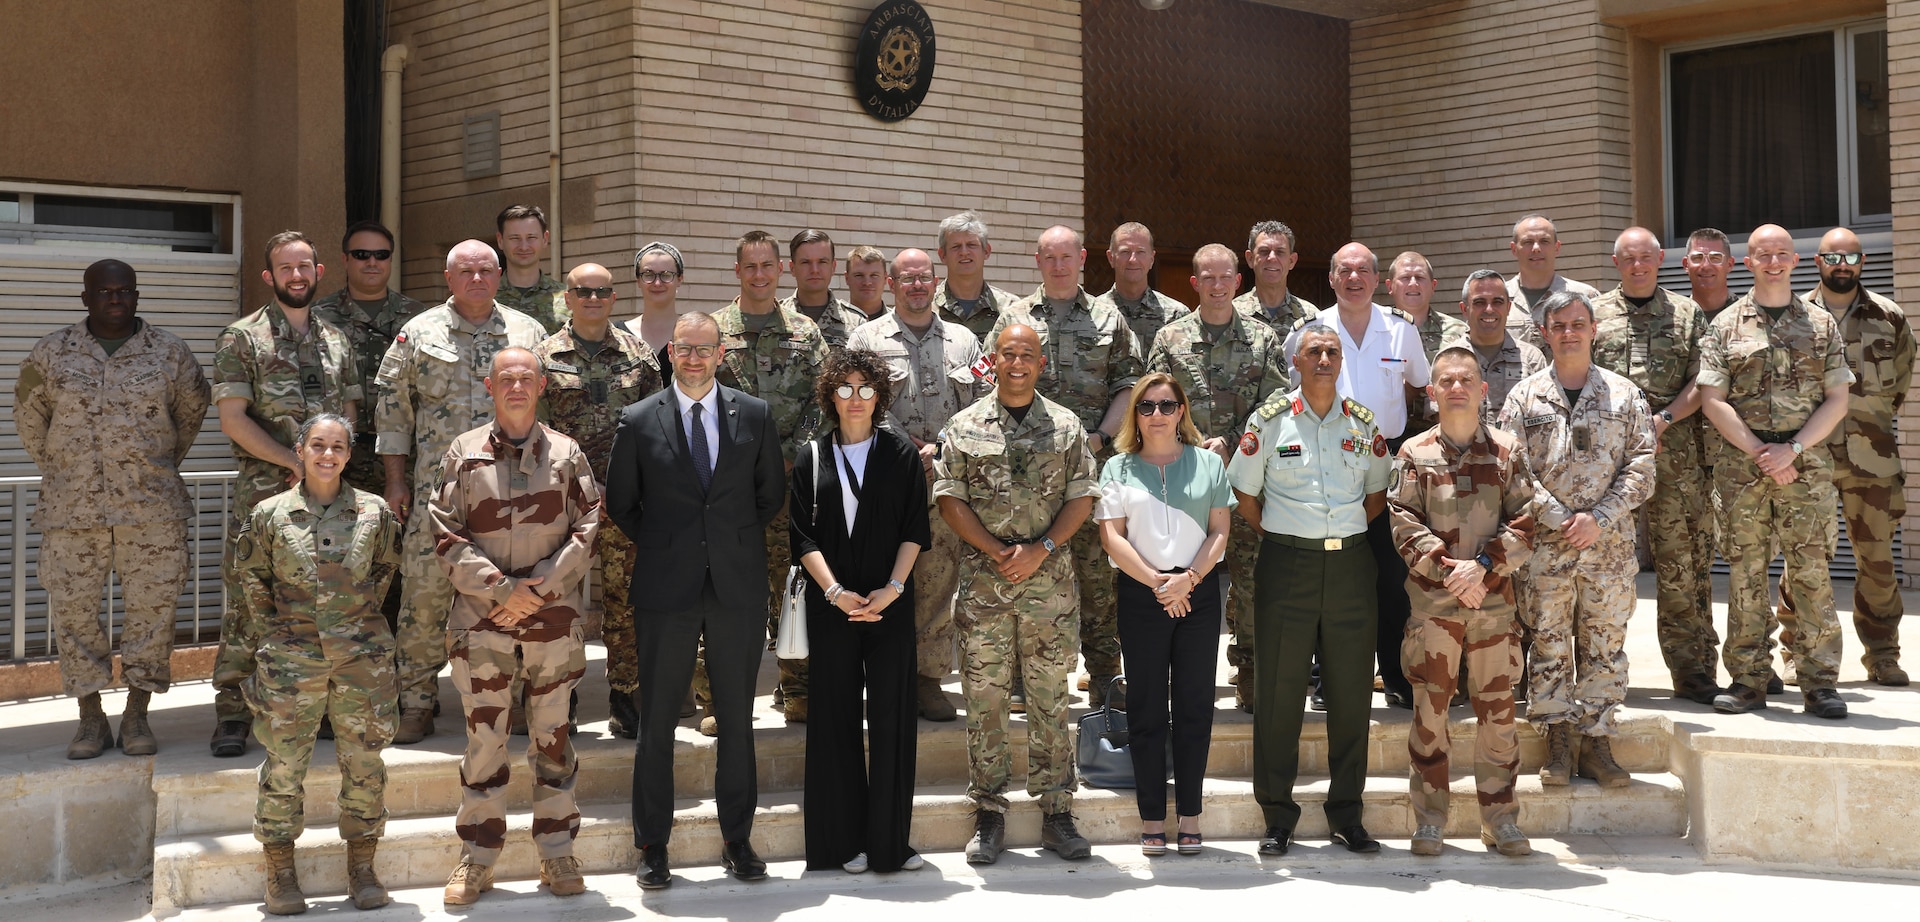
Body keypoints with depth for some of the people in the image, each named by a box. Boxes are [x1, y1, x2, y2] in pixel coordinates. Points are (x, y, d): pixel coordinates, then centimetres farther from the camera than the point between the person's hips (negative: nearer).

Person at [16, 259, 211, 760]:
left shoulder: (169, 352, 4)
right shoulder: (51, 352, 5)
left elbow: (193, 408, 17)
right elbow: (28, 417, 15)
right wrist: (60, 470, 13)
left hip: (152, 508, 0)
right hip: (71, 509, 1)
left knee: (153, 606, 0)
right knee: (72, 607, 1)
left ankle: (137, 714, 12)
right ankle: (91, 718, 12)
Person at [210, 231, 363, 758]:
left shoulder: (336, 341, 15)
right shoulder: (241, 338, 1)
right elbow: (233, 419, -6)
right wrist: (297, 462, -11)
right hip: (264, 491, -4)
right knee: (249, 602, -5)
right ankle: (232, 714, 2)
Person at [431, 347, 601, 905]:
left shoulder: (567, 455, 7)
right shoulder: (463, 455, 5)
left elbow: (586, 530, 2)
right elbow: (447, 536, -1)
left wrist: (540, 590, -9)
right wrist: (503, 588, -10)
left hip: (553, 618, 1)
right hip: (482, 618, -1)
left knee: (553, 734, 6)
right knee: (484, 736, 3)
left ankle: (556, 850, 16)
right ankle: (478, 856, 12)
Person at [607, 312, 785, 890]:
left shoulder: (755, 415, 5)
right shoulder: (639, 421, 1)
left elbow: (772, 493, 14)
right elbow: (620, 502, 9)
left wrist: (737, 541, 9)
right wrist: (658, 545, 6)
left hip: (739, 585, 1)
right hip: (666, 588, -1)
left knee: (737, 718, 8)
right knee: (657, 722, 3)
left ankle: (738, 841, 19)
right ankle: (652, 847, 14)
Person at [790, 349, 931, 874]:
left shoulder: (901, 453, 5)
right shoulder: (814, 458, 6)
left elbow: (915, 528, 1)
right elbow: (803, 533, 1)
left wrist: (893, 587, -12)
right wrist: (835, 591, -12)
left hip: (890, 602, 0)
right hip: (831, 603, 0)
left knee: (891, 714, -1)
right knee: (837, 714, 3)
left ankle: (890, 840, 7)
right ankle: (845, 838, 10)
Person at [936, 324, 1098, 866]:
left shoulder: (1066, 427, 8)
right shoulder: (965, 427, 6)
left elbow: (1081, 498, 5)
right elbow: (950, 497, 1)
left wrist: (1041, 548, -9)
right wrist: (996, 551, -9)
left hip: (1050, 579, 1)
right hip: (984, 579, 0)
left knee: (1050, 700, 5)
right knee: (984, 699, 2)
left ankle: (1056, 813, 11)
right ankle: (989, 816, 10)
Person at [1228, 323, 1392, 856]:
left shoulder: (1363, 424, 9)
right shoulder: (1269, 421, 1)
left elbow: (1378, 492, 19)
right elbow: (1244, 492, 7)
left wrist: (1347, 533, 8)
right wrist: (1281, 535, 3)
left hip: (1351, 565, 2)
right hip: (1287, 566, -2)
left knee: (1350, 691, 5)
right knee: (1280, 690, 0)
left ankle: (1347, 815, 16)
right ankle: (1277, 817, 8)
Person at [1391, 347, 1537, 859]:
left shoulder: (1508, 450, 7)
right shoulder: (1415, 454, 5)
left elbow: (1525, 522, 1)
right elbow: (1404, 524, -3)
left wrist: (1483, 564, -12)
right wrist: (1447, 569, -14)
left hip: (1494, 598, 1)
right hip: (1432, 600, -1)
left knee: (1498, 707, 3)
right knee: (1430, 708, 2)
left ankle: (1500, 818, 14)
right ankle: (1429, 818, 10)